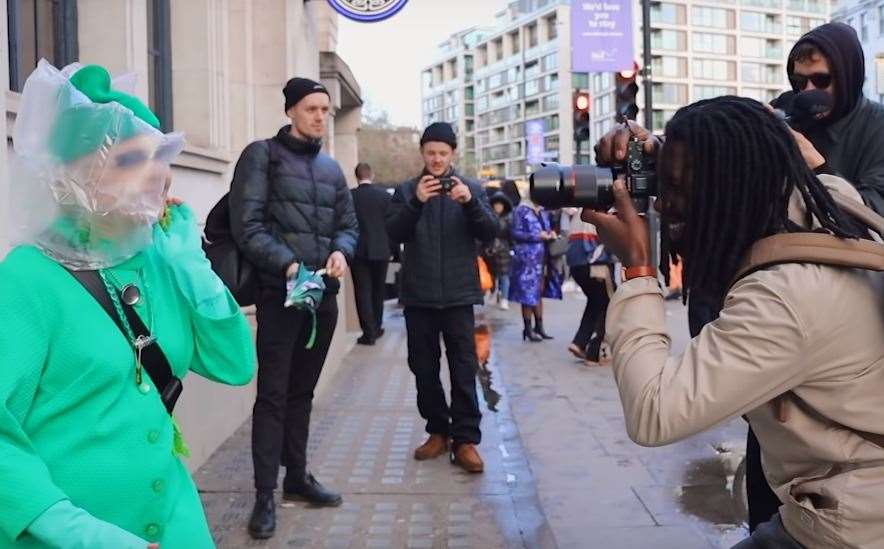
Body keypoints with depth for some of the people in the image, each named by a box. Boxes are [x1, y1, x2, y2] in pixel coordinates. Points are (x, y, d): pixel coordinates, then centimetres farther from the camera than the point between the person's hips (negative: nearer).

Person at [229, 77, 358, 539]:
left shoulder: (331, 167, 16)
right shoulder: (261, 156, -3)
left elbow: (348, 223, 17)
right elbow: (246, 226, -12)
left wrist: (341, 251, -5)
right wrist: (286, 264, -22)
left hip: (323, 295, 6)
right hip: (279, 294, -6)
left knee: (303, 391, 15)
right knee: (273, 394, -2)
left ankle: (297, 476, 27)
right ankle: (265, 495, 5)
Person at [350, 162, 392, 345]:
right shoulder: (384, 195, -4)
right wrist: (392, 248, 12)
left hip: (358, 251, -2)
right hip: (380, 251, 2)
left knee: (363, 292, 1)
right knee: (378, 291, 16)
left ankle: (369, 333, -4)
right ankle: (376, 328, 26)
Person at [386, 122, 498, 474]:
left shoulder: (471, 188, 6)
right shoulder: (406, 190, 7)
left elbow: (490, 233, -4)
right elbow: (394, 233, -6)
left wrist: (470, 202, -21)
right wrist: (416, 202, -22)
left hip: (458, 294, -1)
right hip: (418, 295, 2)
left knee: (464, 368, -3)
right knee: (424, 368, 8)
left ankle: (465, 439, 2)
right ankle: (438, 431, 21)